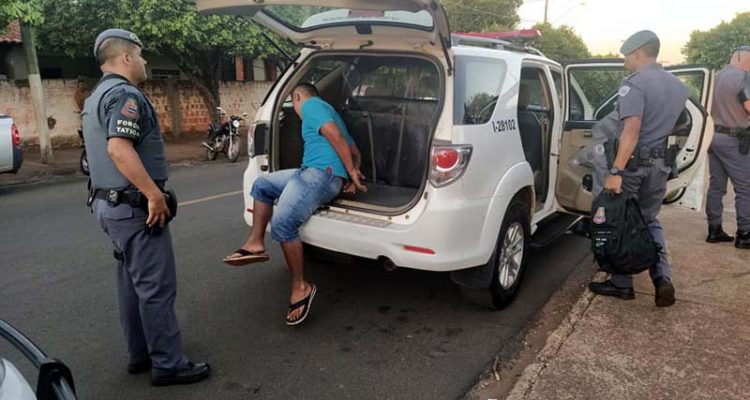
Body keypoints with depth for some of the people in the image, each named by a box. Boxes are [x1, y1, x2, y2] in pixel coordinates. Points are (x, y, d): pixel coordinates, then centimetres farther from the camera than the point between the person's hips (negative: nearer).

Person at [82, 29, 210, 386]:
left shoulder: (96, 97, 18)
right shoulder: (125, 94, -15)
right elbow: (119, 148, -29)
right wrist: (154, 193, -27)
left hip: (110, 202, 11)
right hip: (134, 206, -11)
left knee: (132, 281, 16)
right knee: (156, 287, -5)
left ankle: (140, 354, 26)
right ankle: (168, 365, 4)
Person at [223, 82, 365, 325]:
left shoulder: (310, 105, 0)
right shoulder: (326, 109, 30)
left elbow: (335, 136, -16)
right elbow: (355, 151, 26)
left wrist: (351, 172, -12)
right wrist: (352, 176, 11)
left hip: (322, 174, -11)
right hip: (312, 173, 11)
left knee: (282, 223, -23)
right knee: (262, 184, 17)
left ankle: (301, 288, -16)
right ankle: (255, 244, 15)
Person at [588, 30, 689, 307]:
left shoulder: (634, 83, -14)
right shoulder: (677, 86, 12)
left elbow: (632, 130, -24)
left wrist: (616, 171, -27)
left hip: (634, 162, -7)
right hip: (660, 163, 7)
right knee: (650, 221, 18)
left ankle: (622, 284, 13)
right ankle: (662, 278, 4)